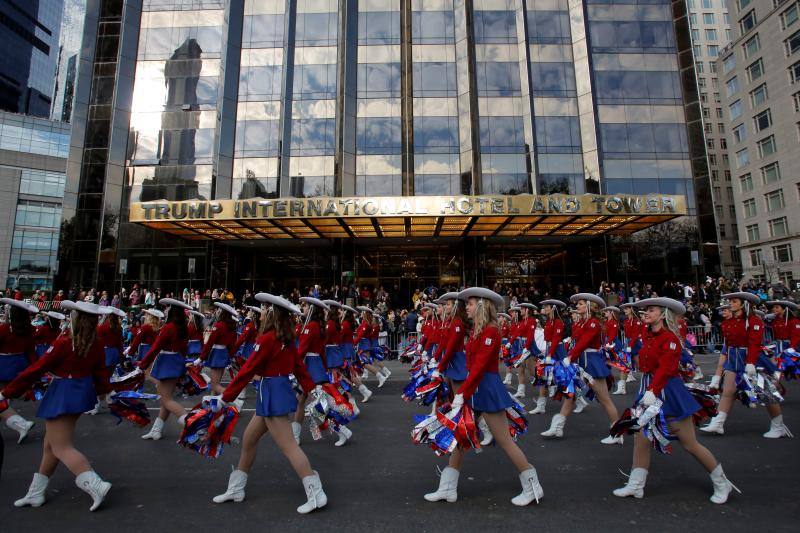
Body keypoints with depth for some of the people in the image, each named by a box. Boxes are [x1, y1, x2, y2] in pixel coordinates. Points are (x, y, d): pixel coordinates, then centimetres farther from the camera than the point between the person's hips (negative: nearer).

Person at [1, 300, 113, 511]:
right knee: (51, 444, 21)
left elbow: (36, 370, -14)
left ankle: (96, 485, -11)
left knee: (61, 448, 0)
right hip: (83, 392, 7)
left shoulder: (64, 343, -20)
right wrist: (105, 392, 24)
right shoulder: (97, 345, -3)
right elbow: (101, 374, 6)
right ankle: (36, 493, 32)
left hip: (62, 395, -7)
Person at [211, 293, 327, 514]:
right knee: (249, 438, 20)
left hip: (272, 395, -10)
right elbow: (299, 365, 11)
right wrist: (311, 390, 14)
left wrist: (226, 397, -9)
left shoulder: (267, 339, -18)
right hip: (280, 391, 10)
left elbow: (247, 370, -16)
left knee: (288, 446, -6)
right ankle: (235, 490, 35)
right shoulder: (286, 339, 7)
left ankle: (316, 495, -2)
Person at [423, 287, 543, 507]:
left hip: (487, 389, -10)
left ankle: (532, 488, 20)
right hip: (474, 388, 10)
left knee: (504, 440, 2)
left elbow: (479, 366, -22)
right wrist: (463, 392, 11)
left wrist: (461, 393, -22)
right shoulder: (477, 330, 10)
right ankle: (448, 489, 22)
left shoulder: (490, 331, -17)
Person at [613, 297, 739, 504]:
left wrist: (652, 391, -34)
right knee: (640, 437, 4)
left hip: (668, 392, -7)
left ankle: (721, 483, 27)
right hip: (649, 390, 7)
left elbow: (665, 369, -25)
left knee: (690, 444, 5)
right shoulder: (647, 334, 6)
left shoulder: (670, 338, -16)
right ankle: (636, 486, 13)